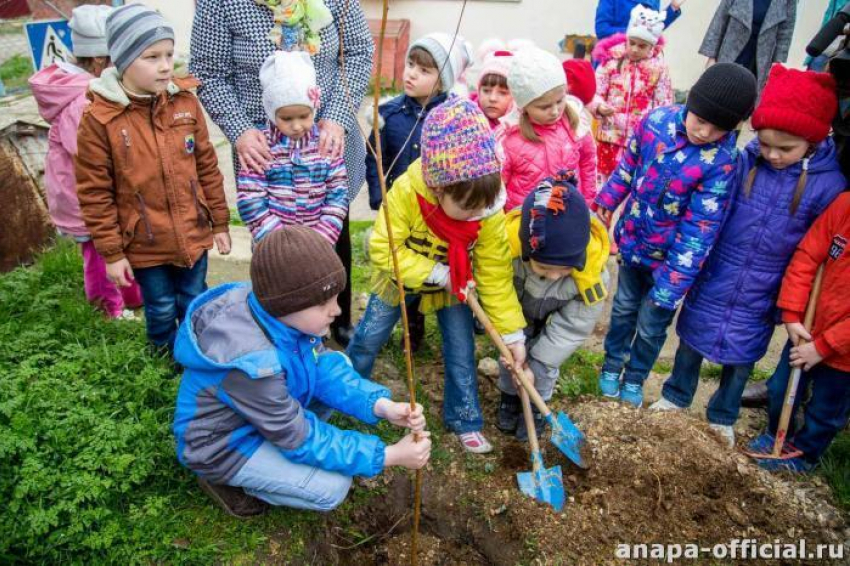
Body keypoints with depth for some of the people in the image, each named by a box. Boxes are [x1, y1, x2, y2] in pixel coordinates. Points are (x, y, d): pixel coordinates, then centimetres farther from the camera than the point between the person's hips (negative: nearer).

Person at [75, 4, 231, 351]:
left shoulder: (185, 102, -5)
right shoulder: (99, 119, -15)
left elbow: (207, 167, 3)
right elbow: (94, 193, -9)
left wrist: (220, 222, 6)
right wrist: (110, 252, -7)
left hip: (193, 234, 3)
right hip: (145, 244, -2)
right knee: (161, 310, 16)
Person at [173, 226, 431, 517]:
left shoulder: (273, 307, -19)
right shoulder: (250, 363, -39)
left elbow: (324, 365, -9)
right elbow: (300, 438, -28)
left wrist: (381, 405, -24)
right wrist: (389, 455, -26)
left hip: (265, 408, 7)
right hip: (223, 446, -7)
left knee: (342, 363, -2)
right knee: (333, 487, -14)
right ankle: (224, 479, 3)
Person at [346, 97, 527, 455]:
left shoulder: (490, 213, -28)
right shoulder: (406, 192, -36)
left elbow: (496, 277, -21)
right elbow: (383, 249, -30)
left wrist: (513, 335, -21)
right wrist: (435, 274, -34)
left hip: (453, 286, 1)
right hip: (400, 279, -1)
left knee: (461, 350, 3)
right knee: (369, 338, 13)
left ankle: (464, 419, 24)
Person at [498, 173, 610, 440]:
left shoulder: (592, 267, -41)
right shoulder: (506, 242, -44)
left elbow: (576, 324, -26)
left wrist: (536, 362, -22)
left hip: (554, 315, 0)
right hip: (517, 308, 1)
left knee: (544, 362, 0)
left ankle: (536, 406, 27)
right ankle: (509, 397, 32)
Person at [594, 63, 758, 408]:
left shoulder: (721, 162, -26)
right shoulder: (656, 120, -14)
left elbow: (699, 230, -25)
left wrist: (671, 286, -24)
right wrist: (607, 200, 12)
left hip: (668, 256, -3)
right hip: (632, 238, 4)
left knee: (651, 326, 13)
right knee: (624, 307, 23)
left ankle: (635, 378, 40)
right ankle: (612, 365, 45)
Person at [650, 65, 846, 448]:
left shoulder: (829, 186, -15)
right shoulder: (742, 163, -12)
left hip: (760, 298, 0)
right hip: (712, 282, 1)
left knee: (741, 358, 18)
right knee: (691, 342, 17)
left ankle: (722, 417, 42)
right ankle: (676, 397, 42)